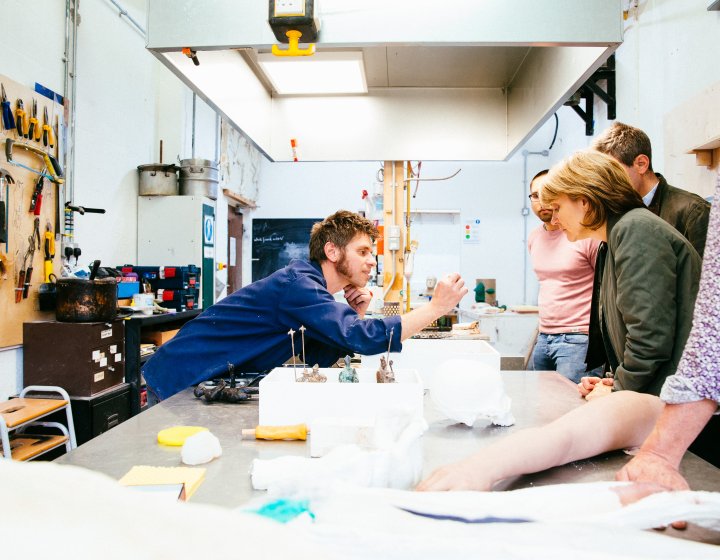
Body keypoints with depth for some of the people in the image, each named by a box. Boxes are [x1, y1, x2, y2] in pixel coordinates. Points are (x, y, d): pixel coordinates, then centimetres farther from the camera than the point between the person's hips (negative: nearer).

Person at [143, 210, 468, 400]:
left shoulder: (311, 288, 7)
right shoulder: (299, 283, -24)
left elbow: (320, 360, 7)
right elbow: (363, 339, -34)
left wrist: (355, 318, -7)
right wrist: (435, 308, -27)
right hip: (181, 381, -9)